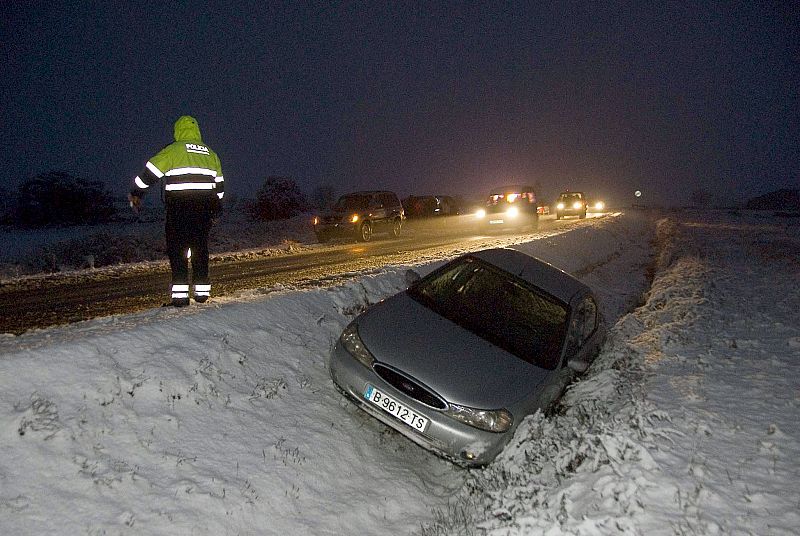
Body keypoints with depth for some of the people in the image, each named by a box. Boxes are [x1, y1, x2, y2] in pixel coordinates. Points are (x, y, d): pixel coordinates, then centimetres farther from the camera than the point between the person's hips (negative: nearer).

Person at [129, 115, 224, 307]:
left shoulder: (174, 149, 2)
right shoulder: (210, 153, 16)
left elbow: (150, 172, -1)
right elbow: (219, 184, 21)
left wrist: (136, 194, 8)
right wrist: (216, 206, 31)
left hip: (179, 206, -4)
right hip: (204, 207, 4)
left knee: (176, 248, -1)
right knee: (200, 247, 11)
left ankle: (180, 293, -9)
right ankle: (202, 290, 12)